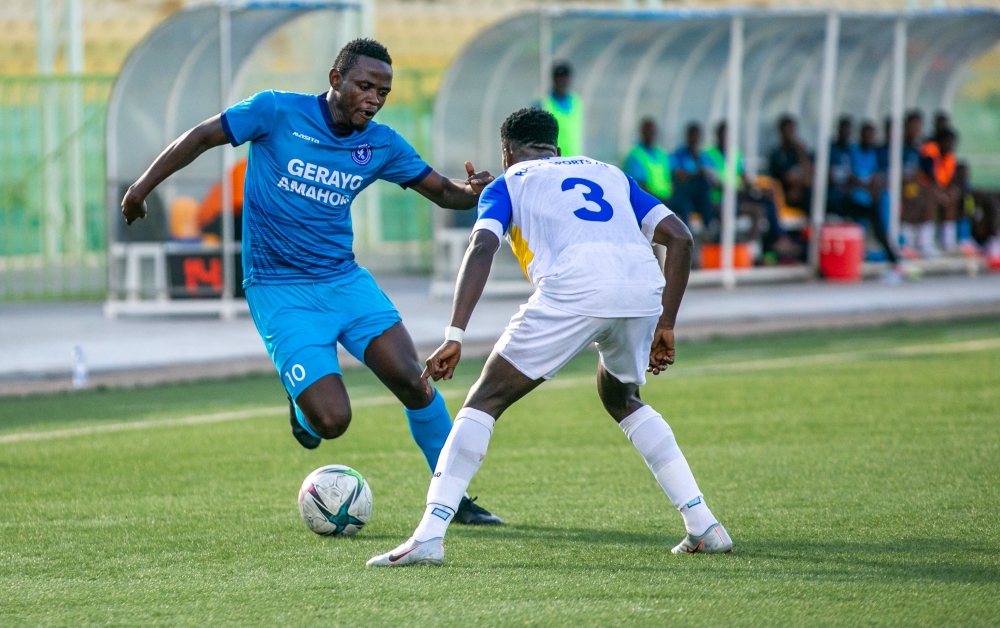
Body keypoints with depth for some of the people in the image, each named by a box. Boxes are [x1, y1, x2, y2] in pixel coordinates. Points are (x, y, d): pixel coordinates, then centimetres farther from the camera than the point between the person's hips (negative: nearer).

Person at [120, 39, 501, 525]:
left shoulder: (382, 146, 2)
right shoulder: (278, 112, -10)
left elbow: (444, 192, 7)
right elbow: (201, 138, -1)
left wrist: (473, 191, -16)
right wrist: (143, 186, -2)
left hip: (344, 280, 4)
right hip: (280, 293, -4)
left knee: (413, 381, -14)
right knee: (332, 421, -16)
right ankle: (303, 406, 23)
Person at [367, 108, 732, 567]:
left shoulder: (509, 183, 23)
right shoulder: (611, 174, 35)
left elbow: (482, 248, 3)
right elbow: (680, 239, 23)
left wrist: (454, 337, -4)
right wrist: (665, 325, 27)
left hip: (572, 289, -4)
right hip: (643, 285, 4)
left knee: (486, 399, 7)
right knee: (620, 398, 31)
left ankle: (429, 536, -6)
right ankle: (703, 526, 24)